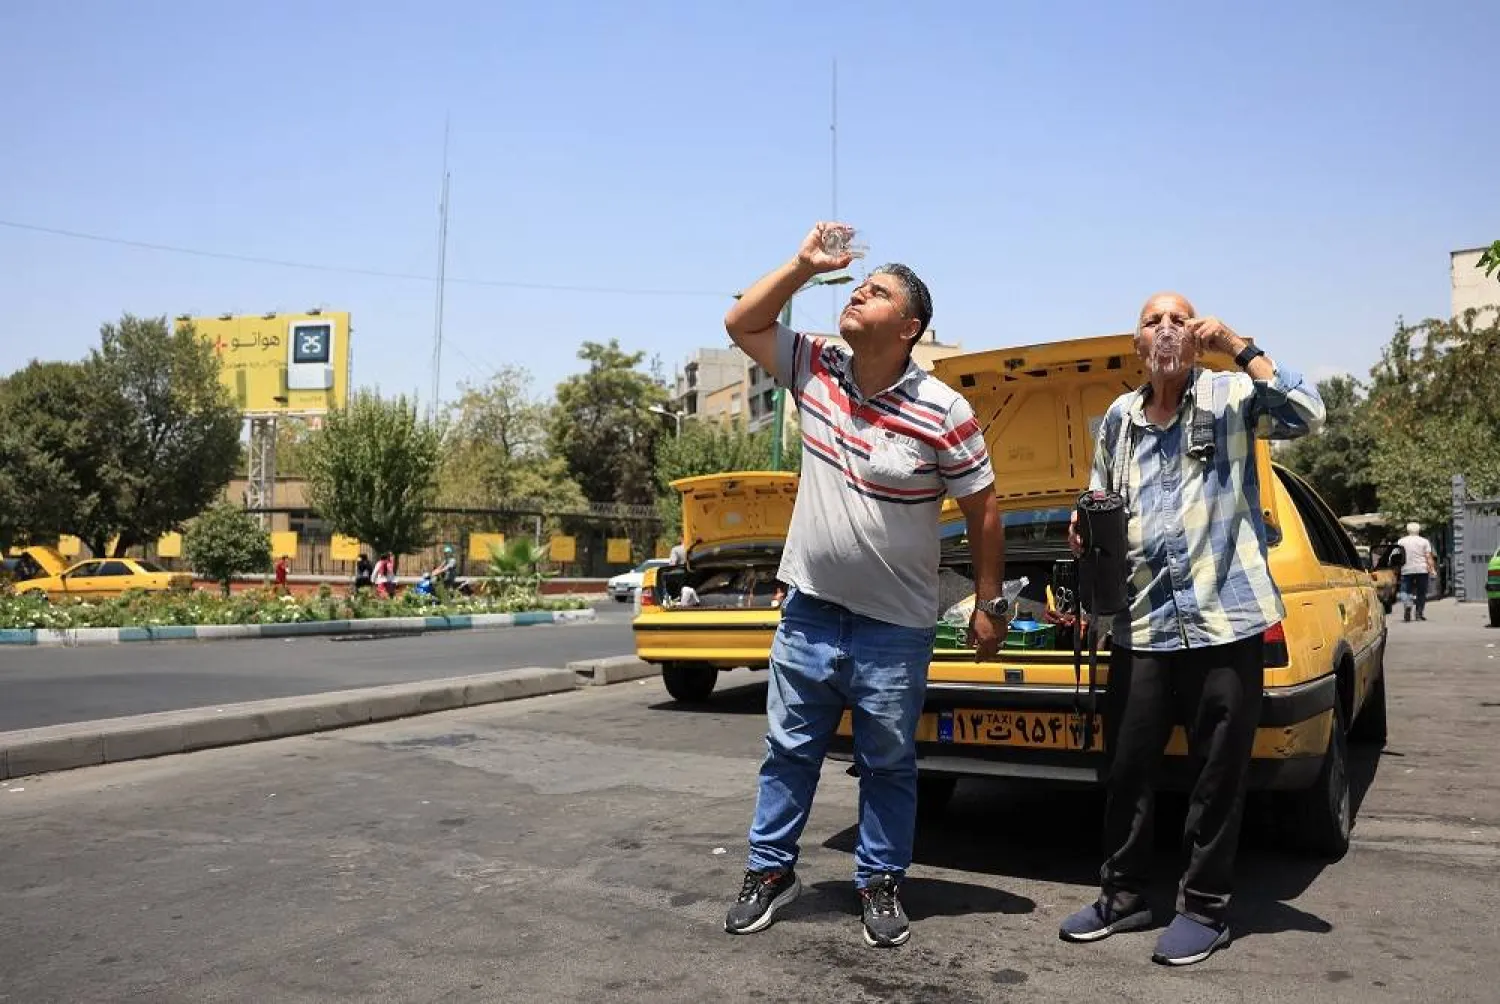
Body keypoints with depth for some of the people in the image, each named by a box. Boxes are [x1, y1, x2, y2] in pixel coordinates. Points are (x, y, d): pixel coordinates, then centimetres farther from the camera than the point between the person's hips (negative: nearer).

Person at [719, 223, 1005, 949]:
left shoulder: (943, 413, -14)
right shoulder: (814, 367, -1)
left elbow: (982, 509, -6)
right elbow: (742, 324, 3)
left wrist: (988, 603, -4)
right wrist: (804, 264, -6)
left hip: (895, 626, -3)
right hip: (809, 610, 4)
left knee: (888, 764, 13)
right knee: (789, 749, 14)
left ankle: (880, 885, 30)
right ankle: (770, 870, 31)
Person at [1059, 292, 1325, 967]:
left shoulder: (1230, 398, 1)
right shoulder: (1117, 419, 14)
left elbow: (1307, 415, -17)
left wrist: (1239, 348, -17)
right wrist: (1086, 525, 4)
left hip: (1225, 618, -4)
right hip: (1141, 625, 4)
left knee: (1218, 775, 5)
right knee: (1126, 770, 9)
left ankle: (1205, 909, 20)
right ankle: (1123, 895, 25)